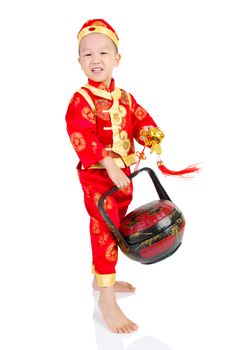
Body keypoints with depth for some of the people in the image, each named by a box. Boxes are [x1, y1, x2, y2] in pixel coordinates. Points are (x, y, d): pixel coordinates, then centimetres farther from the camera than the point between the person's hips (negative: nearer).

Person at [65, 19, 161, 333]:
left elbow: (141, 120, 7)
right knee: (104, 229, -9)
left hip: (122, 173, 7)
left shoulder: (125, 98, 7)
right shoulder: (82, 100, -15)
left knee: (114, 227, 17)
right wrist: (109, 165, -35)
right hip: (96, 176, -7)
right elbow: (81, 138, -25)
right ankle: (107, 298, -1)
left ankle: (102, 277, 36)